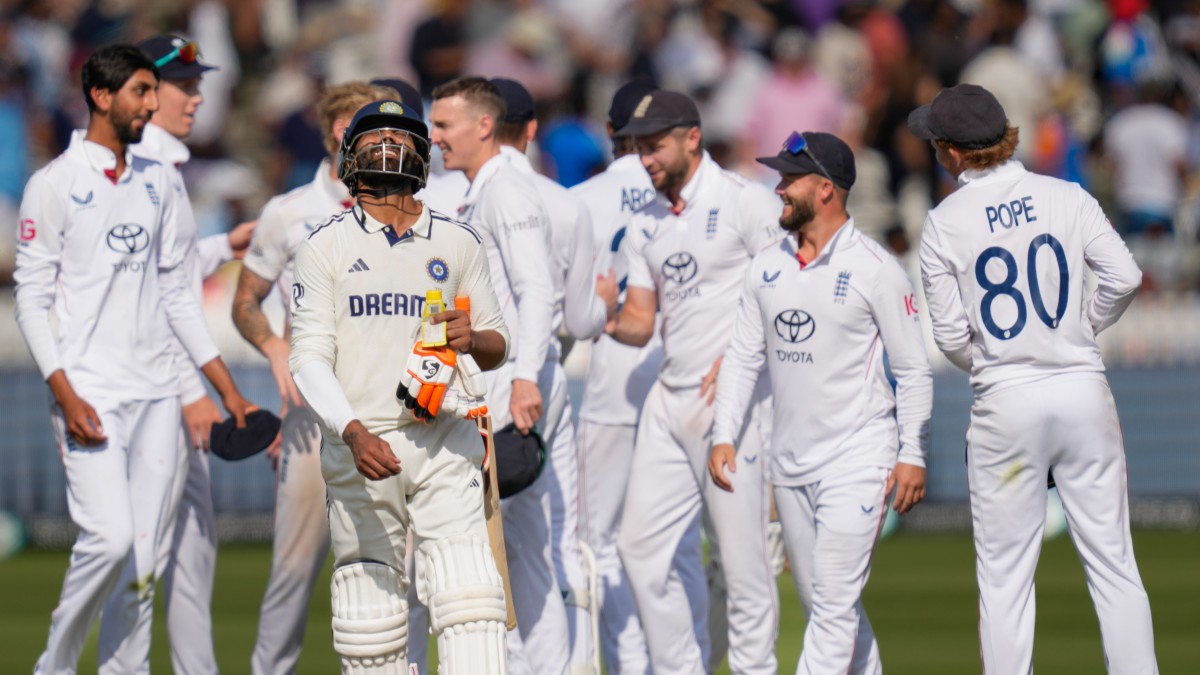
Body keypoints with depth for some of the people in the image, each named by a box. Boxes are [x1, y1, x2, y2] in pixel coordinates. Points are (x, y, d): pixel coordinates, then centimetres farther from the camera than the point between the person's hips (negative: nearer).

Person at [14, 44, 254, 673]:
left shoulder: (156, 182, 15)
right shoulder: (55, 184, -3)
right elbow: (31, 297, -6)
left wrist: (227, 388, 13)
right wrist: (65, 395, -16)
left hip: (157, 393, 6)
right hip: (90, 391, -6)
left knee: (143, 554, 3)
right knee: (110, 537, -18)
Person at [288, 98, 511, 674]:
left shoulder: (457, 243, 13)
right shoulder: (325, 247, 6)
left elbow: (497, 346, 17)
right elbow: (309, 357, -2)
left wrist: (474, 339, -9)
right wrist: (354, 433, -18)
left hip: (444, 442, 1)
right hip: (358, 447, -1)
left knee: (467, 598, -15)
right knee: (370, 615, 0)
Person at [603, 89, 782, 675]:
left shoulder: (745, 204, -4)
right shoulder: (646, 226, 17)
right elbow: (641, 321, 15)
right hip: (668, 400, 7)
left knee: (742, 555, -6)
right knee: (642, 545, 4)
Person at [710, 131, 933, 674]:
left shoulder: (874, 269, -8)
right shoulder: (766, 268, 9)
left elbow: (913, 369, -6)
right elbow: (742, 357, 13)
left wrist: (913, 455, -11)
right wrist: (723, 435, 2)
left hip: (858, 456, -7)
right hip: (790, 462, 7)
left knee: (834, 604, -11)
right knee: (820, 603, 11)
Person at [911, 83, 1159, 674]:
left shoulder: (944, 225, -4)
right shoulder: (1067, 198, 1)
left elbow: (951, 335, -4)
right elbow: (1124, 277, -8)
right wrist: (1084, 330, 9)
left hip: (1005, 404, -2)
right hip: (1083, 393, 2)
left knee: (1004, 575, 5)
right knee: (1112, 563, 6)